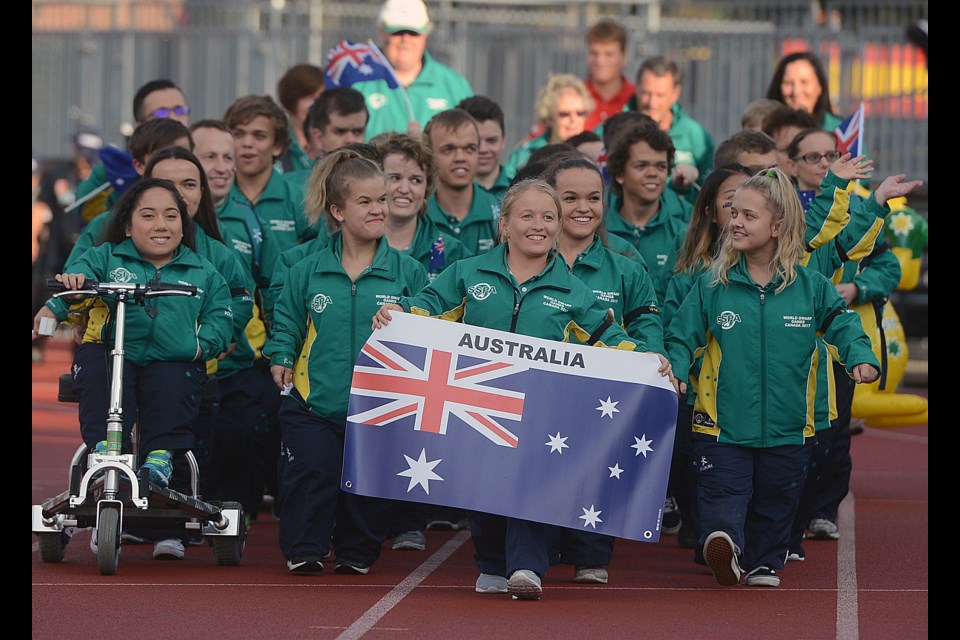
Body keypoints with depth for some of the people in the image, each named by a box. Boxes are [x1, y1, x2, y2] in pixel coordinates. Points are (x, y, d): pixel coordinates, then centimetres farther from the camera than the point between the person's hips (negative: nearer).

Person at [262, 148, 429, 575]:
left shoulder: (408, 273, 2)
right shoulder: (307, 272, 5)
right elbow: (286, 323, 16)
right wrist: (282, 358, 2)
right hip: (315, 401, 0)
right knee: (311, 475, -7)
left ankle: (358, 554, 23)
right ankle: (303, 552, 7)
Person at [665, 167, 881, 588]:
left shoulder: (811, 288, 1)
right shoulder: (711, 286, 0)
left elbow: (843, 327, 7)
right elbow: (681, 336, 3)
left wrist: (861, 358, -11)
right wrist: (674, 371, -14)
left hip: (787, 427, 1)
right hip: (723, 423, -1)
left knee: (775, 502, 12)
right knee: (723, 492, -18)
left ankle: (764, 563, 28)